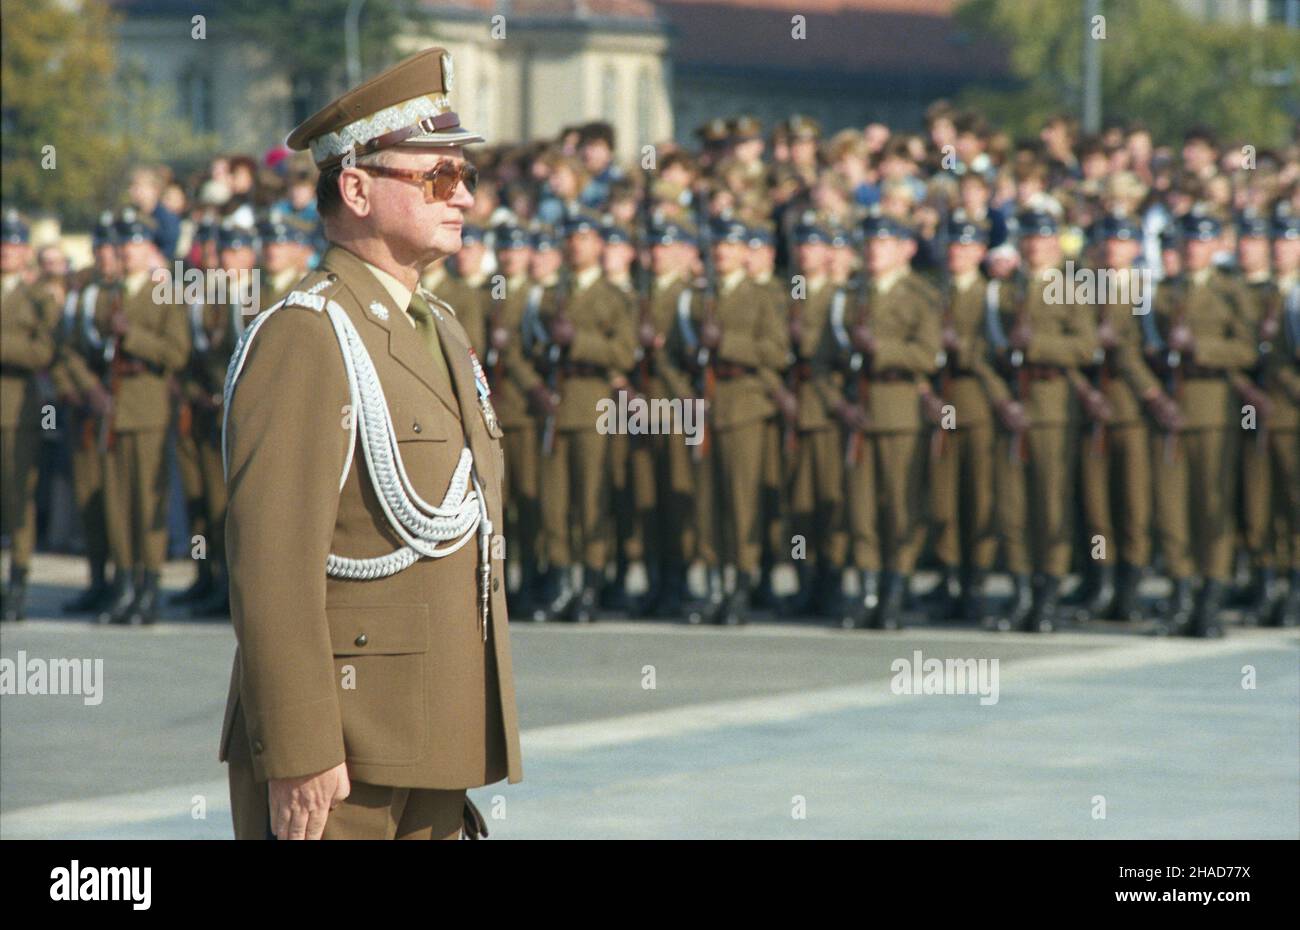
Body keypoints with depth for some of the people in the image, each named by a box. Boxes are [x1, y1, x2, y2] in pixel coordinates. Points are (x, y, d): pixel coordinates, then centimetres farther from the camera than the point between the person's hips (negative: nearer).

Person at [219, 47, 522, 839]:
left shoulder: (441, 333, 18)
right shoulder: (302, 337, -11)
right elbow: (271, 563, -18)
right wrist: (298, 755, -23)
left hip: (433, 750, 9)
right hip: (340, 759, -9)